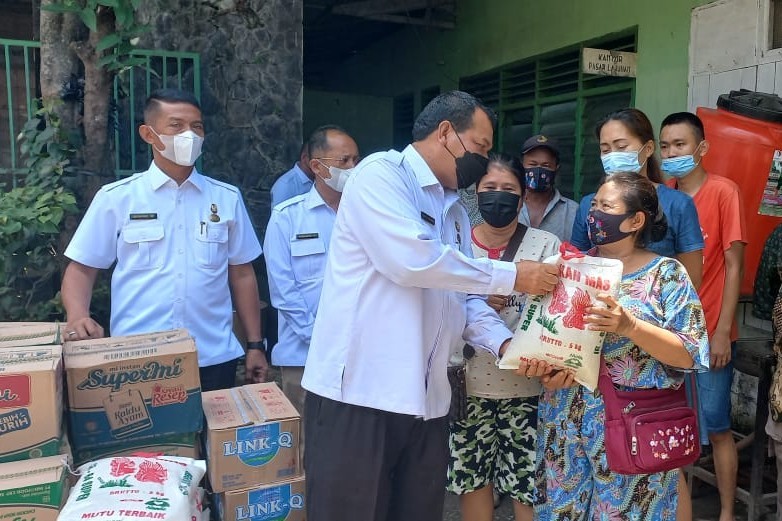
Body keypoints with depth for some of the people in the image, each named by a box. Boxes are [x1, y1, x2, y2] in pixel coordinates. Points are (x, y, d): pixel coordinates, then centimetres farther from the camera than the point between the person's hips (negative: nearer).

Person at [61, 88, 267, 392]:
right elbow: (81, 269, 4)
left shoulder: (227, 198, 5)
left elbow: (241, 274, 9)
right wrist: (78, 317, -16)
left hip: (214, 359, 2)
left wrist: (255, 345, 7)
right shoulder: (116, 198, 1)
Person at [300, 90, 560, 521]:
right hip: (358, 389, -7)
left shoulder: (454, 210, 18)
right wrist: (511, 276, -16)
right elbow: (412, 260, -23)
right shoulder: (380, 173, -8)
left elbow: (465, 297, 15)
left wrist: (504, 343, -4)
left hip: (425, 397, 8)